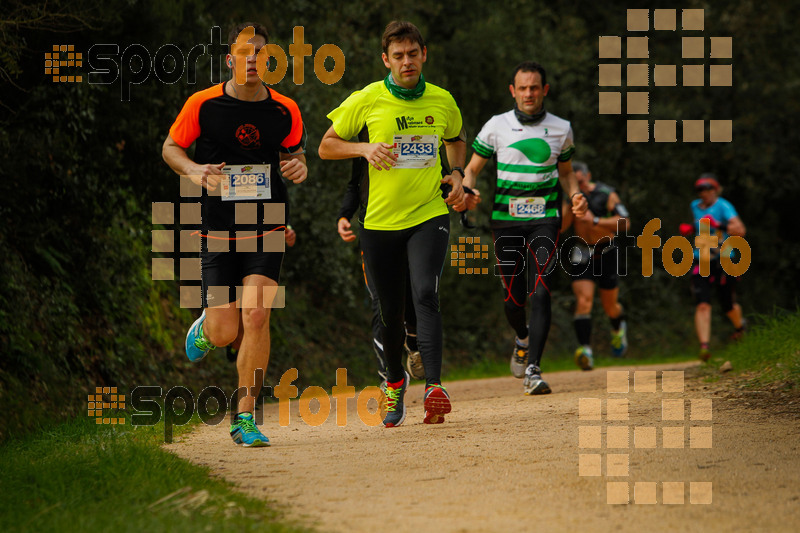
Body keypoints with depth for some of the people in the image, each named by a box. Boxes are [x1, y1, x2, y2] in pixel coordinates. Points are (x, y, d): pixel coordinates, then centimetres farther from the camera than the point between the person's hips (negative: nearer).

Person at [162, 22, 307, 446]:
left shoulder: (285, 111, 0)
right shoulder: (202, 104, -5)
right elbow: (170, 147, 6)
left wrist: (298, 166, -6)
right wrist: (192, 170, -14)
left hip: (266, 233, 1)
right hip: (217, 232, -1)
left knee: (256, 318, -15)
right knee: (224, 333, -4)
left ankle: (244, 417, -3)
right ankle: (205, 326, 37)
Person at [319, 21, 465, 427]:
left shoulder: (443, 101, 4)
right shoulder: (366, 100, -3)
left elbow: (456, 139, 25)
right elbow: (326, 146, 5)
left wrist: (456, 173, 6)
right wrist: (364, 149, -13)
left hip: (429, 214, 0)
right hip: (381, 221, 0)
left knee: (425, 295, -22)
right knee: (390, 312, 9)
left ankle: (434, 387, -30)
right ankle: (395, 384, 33)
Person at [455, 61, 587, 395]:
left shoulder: (561, 129, 7)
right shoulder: (496, 127, 2)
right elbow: (472, 169, 9)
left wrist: (575, 196, 0)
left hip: (545, 219, 0)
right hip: (506, 218, 0)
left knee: (540, 292, -17)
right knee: (514, 298, 3)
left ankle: (532, 370, -21)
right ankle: (523, 338, 38)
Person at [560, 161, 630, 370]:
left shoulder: (606, 194, -9)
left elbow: (624, 223, -17)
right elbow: (559, 227, -11)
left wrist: (595, 221, -25)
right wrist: (571, 204, -22)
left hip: (606, 253, -1)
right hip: (580, 256, 1)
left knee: (610, 305, 11)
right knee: (583, 301, -18)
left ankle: (619, 328, 47)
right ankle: (585, 350, -27)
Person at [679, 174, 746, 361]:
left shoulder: (723, 206, -12)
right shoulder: (695, 206, 8)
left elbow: (740, 230, -26)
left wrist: (718, 226, -38)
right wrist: (689, 229, 9)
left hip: (724, 262, -3)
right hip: (701, 261, 4)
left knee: (728, 306, 10)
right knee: (703, 305, -15)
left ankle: (740, 326, 45)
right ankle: (704, 347, -23)